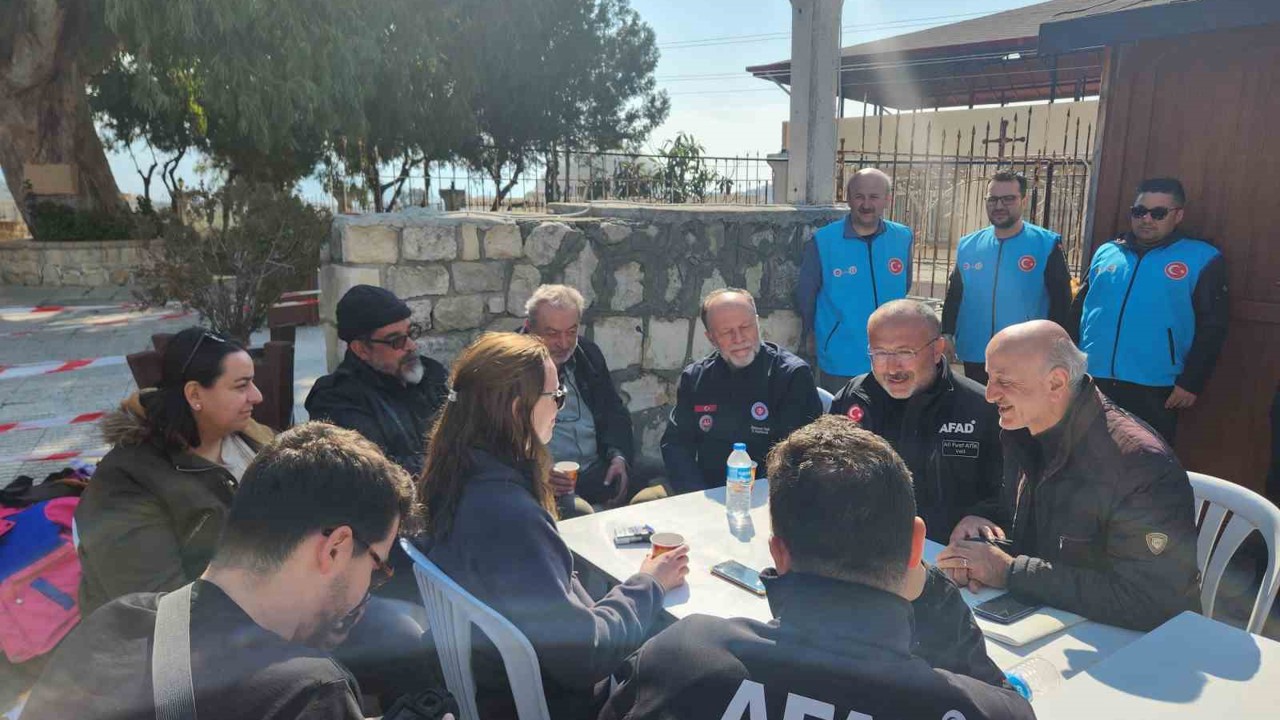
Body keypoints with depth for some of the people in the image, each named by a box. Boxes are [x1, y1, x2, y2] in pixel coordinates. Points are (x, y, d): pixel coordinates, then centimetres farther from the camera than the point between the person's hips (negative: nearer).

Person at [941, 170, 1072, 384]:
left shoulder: (1046, 244, -5)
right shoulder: (968, 245, 5)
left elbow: (1060, 303, -3)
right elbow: (953, 296, 15)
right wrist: (947, 333, 7)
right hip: (974, 357, 4)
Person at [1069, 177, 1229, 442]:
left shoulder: (1202, 258, 1)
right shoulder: (1106, 252, 13)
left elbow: (1212, 326, -2)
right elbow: (1078, 309, 14)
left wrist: (1191, 382, -8)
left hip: (1154, 391, -3)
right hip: (1092, 382, 3)